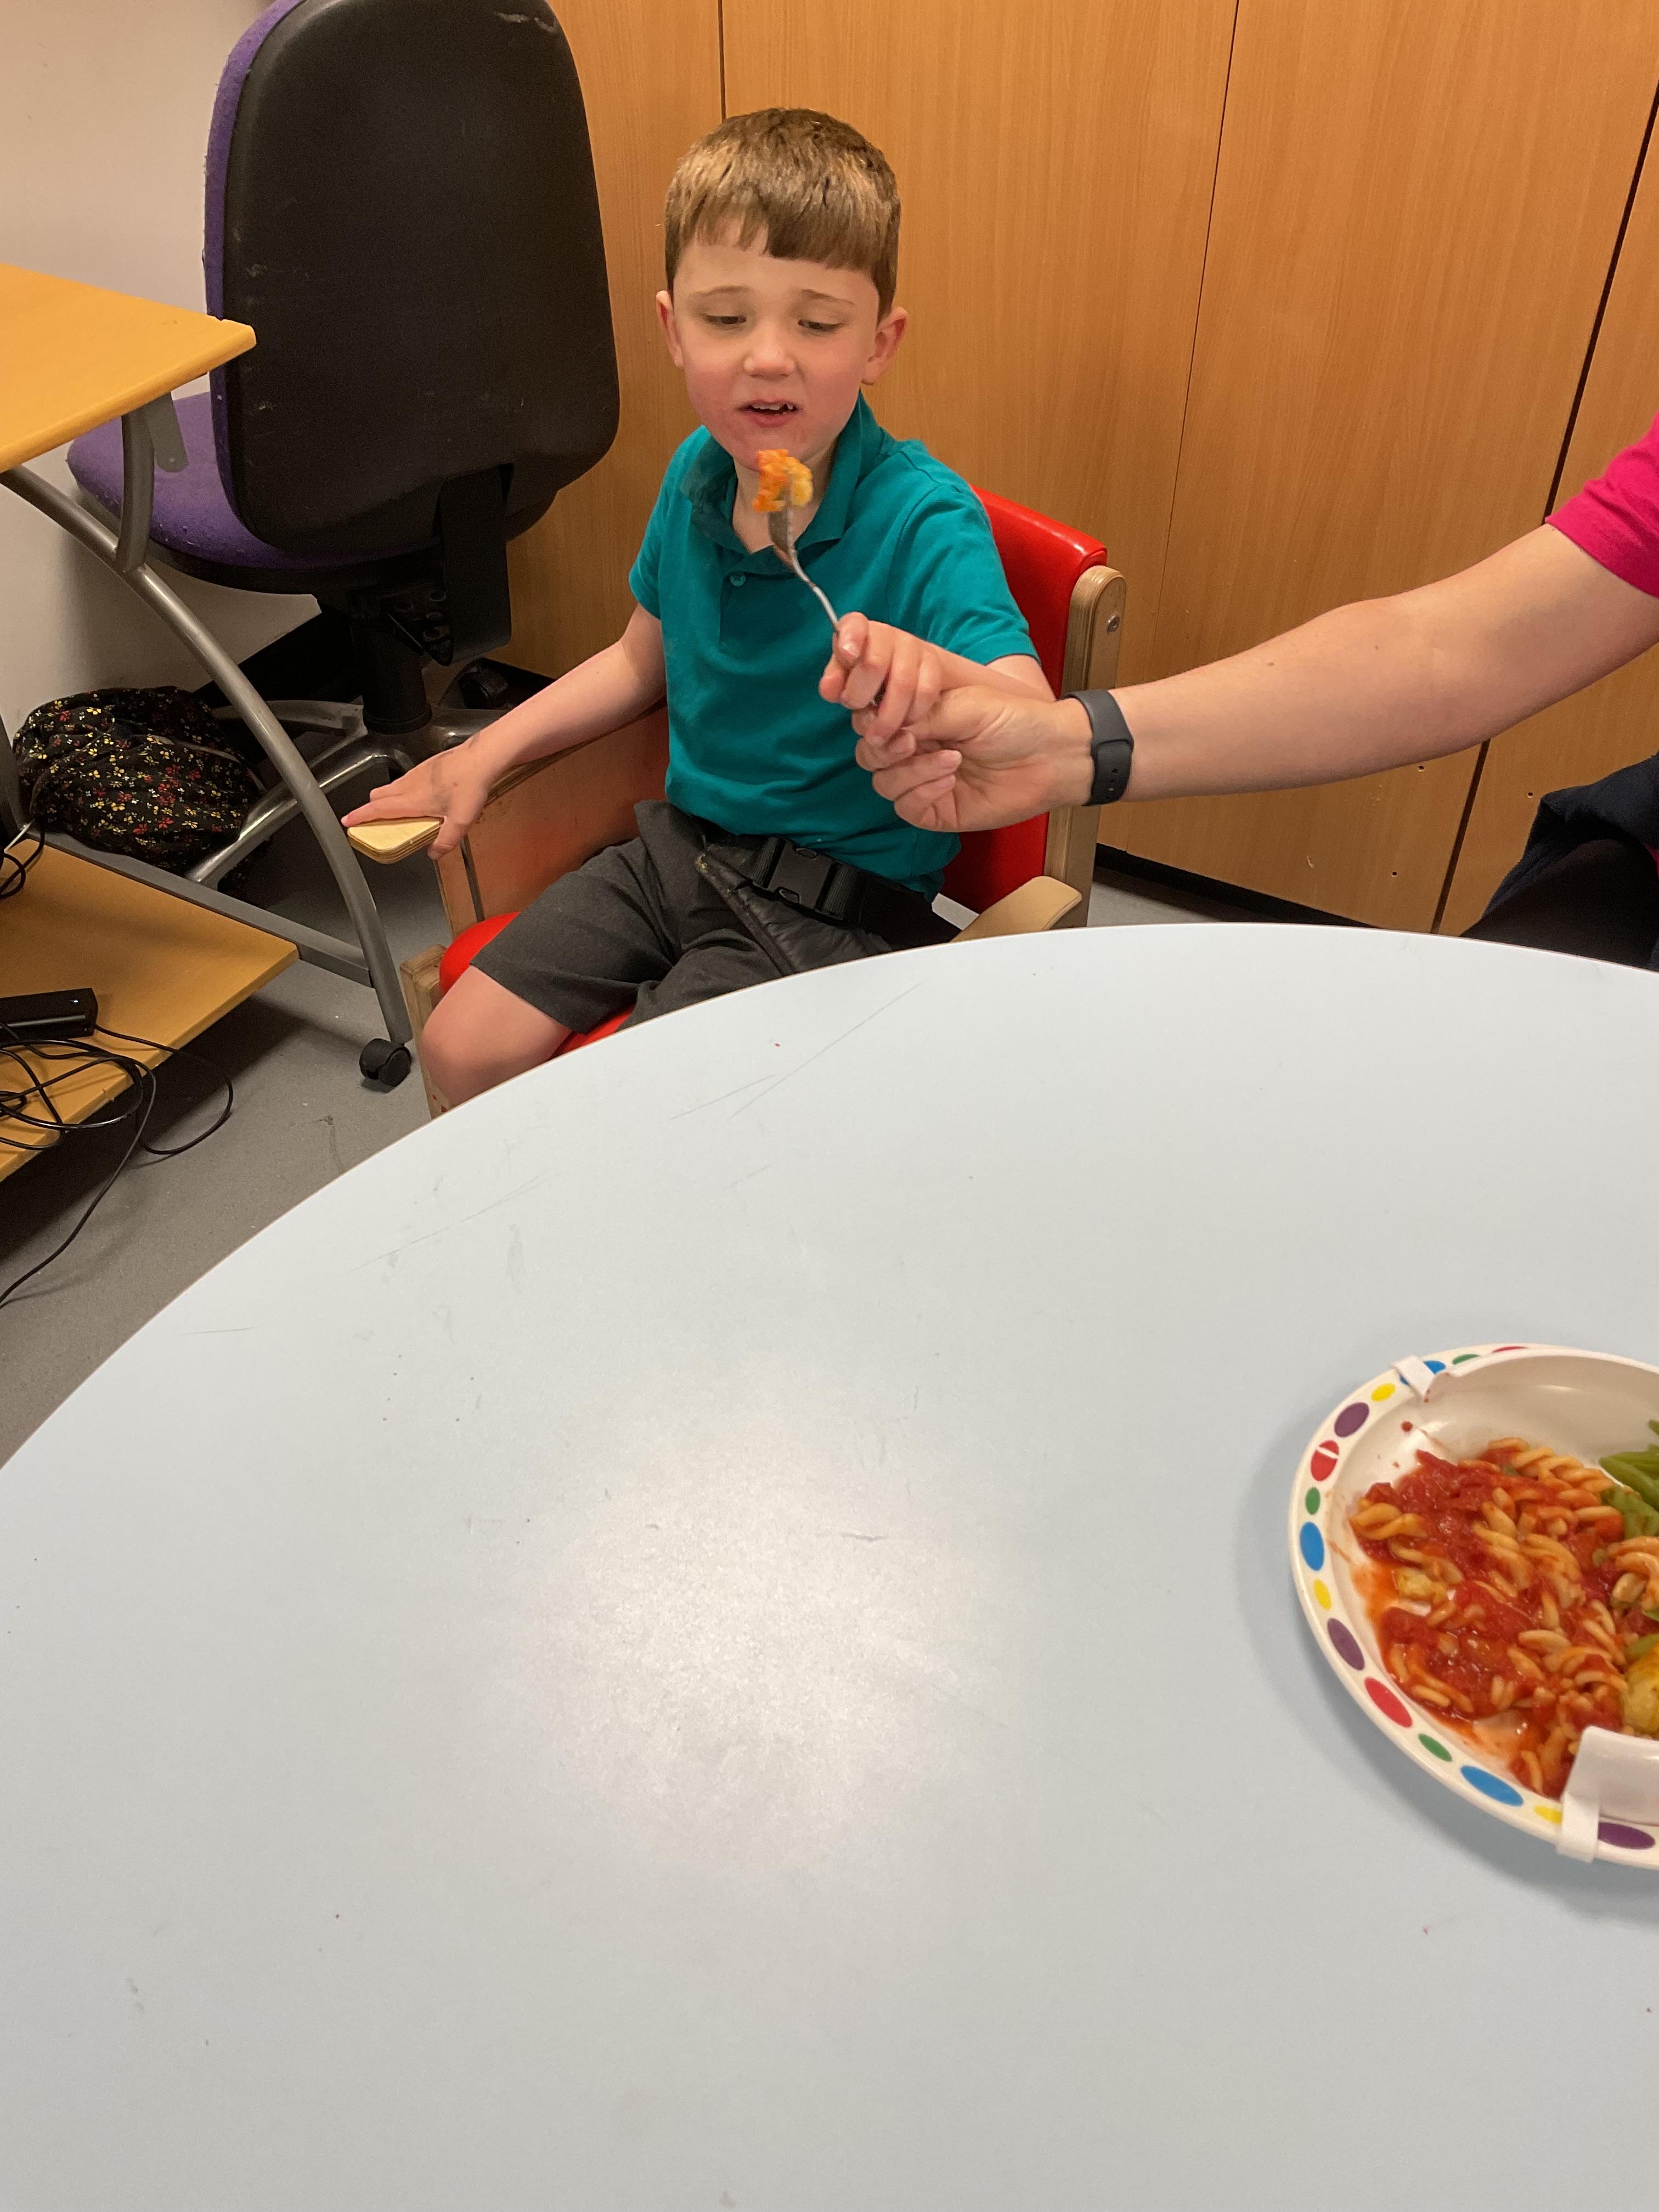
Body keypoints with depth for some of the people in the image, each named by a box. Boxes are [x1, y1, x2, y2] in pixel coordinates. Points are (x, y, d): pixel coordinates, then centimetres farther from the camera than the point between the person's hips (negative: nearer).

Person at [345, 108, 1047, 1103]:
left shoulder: (923, 518, -21)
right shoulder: (697, 475, -1)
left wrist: (934, 674, -55)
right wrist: (486, 753, 13)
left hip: (834, 901, -6)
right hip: (684, 840, 7)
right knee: (462, 1050, 3)